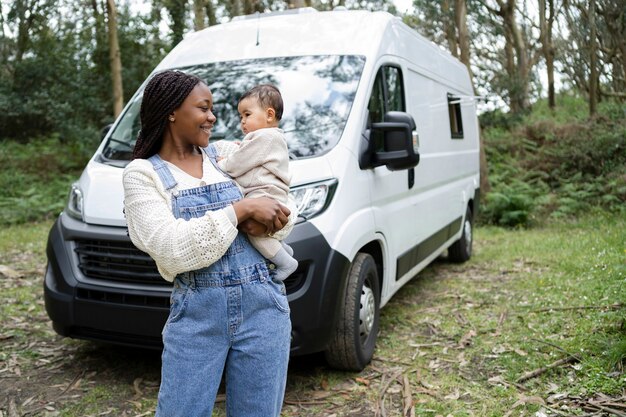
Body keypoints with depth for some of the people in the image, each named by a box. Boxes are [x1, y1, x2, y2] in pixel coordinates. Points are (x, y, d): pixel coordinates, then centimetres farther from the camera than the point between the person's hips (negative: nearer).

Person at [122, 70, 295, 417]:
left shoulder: (225, 155, 11)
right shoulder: (143, 173, 0)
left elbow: (286, 211, 12)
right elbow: (172, 250, -15)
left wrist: (260, 221, -11)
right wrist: (240, 210, -15)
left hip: (262, 306, 3)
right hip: (196, 314, -3)